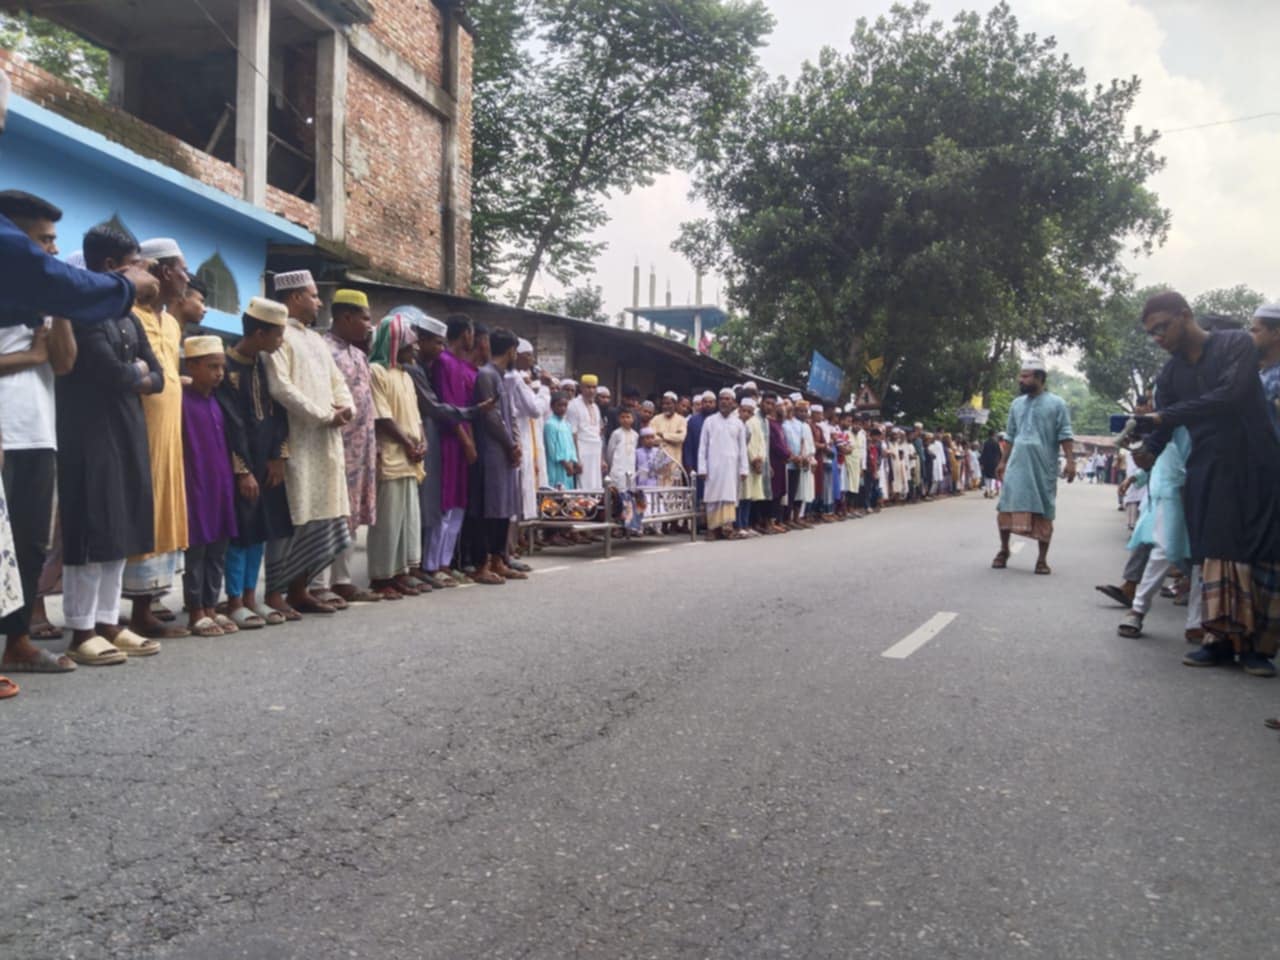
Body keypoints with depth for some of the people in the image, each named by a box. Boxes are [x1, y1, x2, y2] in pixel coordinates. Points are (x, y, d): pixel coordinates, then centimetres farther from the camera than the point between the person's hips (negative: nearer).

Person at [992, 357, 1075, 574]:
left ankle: (1042, 559, 9)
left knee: (1043, 512, 2)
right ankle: (1004, 550, 16)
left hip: (1044, 467, -3)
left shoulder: (1056, 404, -1)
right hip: (1016, 465, 4)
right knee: (1007, 506, 1)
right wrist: (1003, 461, 15)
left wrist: (1070, 461, -14)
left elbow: (1065, 435, -5)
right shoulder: (1017, 404, 12)